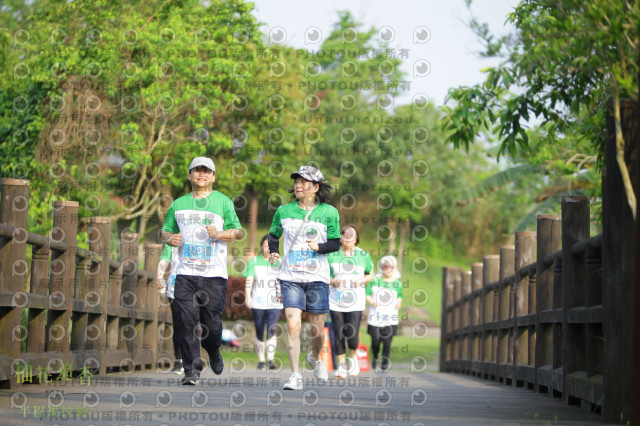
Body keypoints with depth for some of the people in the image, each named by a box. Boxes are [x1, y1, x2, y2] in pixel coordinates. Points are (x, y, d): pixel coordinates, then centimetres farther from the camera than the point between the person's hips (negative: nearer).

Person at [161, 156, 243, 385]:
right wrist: (171, 238, -2)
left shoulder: (223, 202, 7)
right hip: (186, 274, 2)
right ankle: (192, 370, -5)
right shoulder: (179, 204, 15)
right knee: (187, 321, -9)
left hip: (214, 274, -2)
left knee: (212, 322, -2)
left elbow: (238, 231, 6)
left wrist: (220, 234, -14)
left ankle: (214, 354, 30)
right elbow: (165, 231, 21)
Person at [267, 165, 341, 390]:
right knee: (293, 324, -15)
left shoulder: (329, 212, 0)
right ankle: (295, 375, -10)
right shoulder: (284, 211, 5)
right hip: (290, 278, 0)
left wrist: (319, 247, -15)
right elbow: (274, 235, 20)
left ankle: (315, 358, 39)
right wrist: (274, 252, 1)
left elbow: (335, 243, 4)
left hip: (317, 278, 0)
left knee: (317, 329, 6)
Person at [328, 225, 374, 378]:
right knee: (339, 335, 1)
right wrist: (333, 281, -11)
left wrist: (362, 280, -5)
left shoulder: (363, 255, 5)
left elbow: (371, 275, 16)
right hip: (336, 301, 1)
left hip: (356, 301, -1)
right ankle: (341, 364, 19)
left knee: (352, 334, -10)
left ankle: (353, 357, 20)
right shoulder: (332, 255, 2)